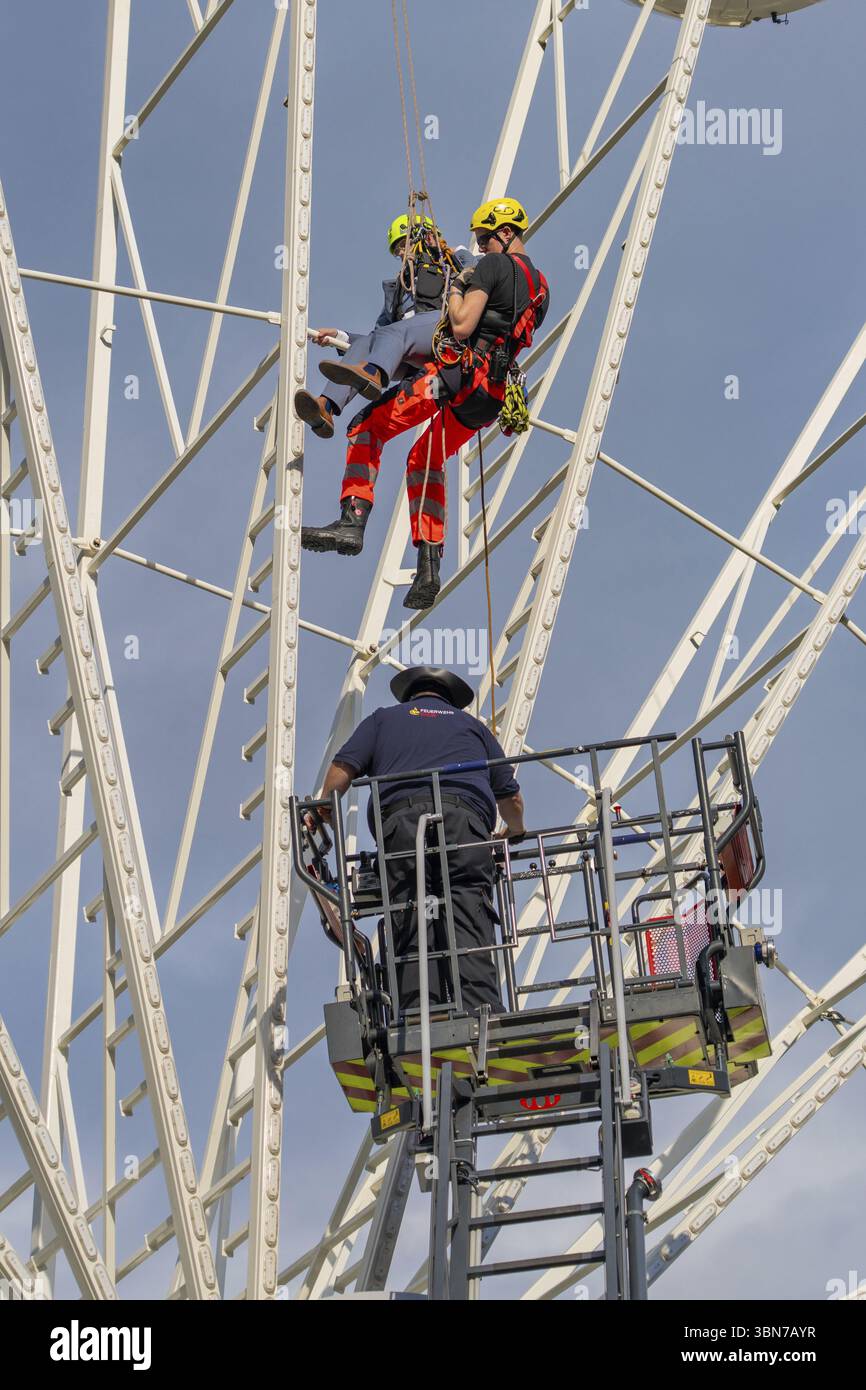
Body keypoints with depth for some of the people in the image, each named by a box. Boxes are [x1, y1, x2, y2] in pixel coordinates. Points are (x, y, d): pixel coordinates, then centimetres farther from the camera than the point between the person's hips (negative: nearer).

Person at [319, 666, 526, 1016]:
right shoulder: (471, 725, 34)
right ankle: (479, 1014, -29)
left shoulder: (382, 719, 31)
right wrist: (515, 830, 53)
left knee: (410, 922, -9)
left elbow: (341, 771, 15)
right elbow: (510, 795, 33)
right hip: (465, 819, 1)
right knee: (469, 920, -11)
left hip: (400, 817, 0)